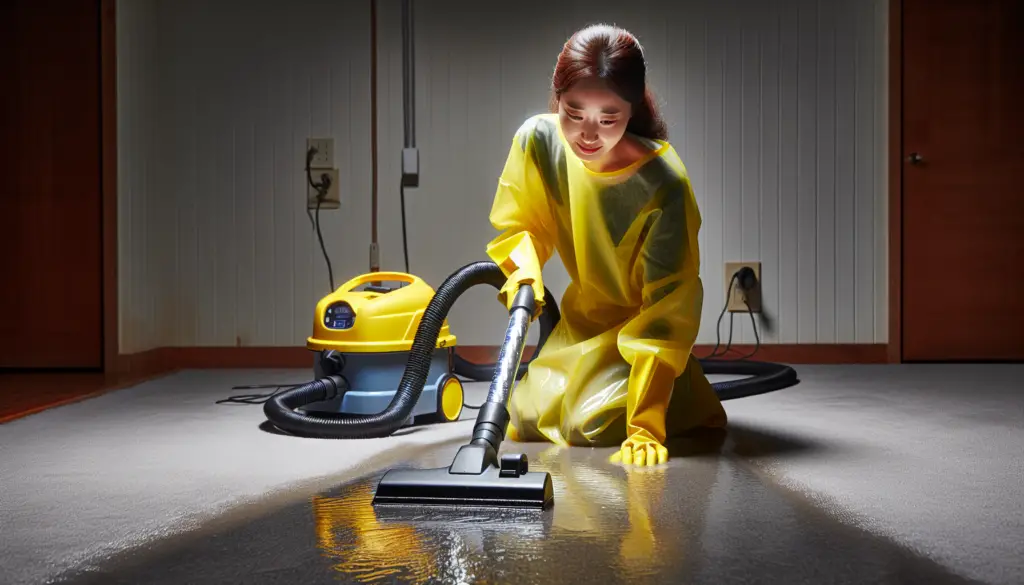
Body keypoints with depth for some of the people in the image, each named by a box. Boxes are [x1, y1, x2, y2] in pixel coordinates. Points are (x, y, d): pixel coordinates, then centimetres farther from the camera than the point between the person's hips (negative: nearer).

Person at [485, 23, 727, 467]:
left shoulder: (663, 185, -34)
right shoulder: (537, 139, -21)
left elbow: (667, 309, -33)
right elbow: (517, 222, -2)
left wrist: (647, 426, -37)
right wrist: (525, 269, -27)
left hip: (644, 320, -5)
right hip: (583, 315, 5)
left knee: (595, 426, -19)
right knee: (524, 422, -1)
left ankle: (685, 401, 12)